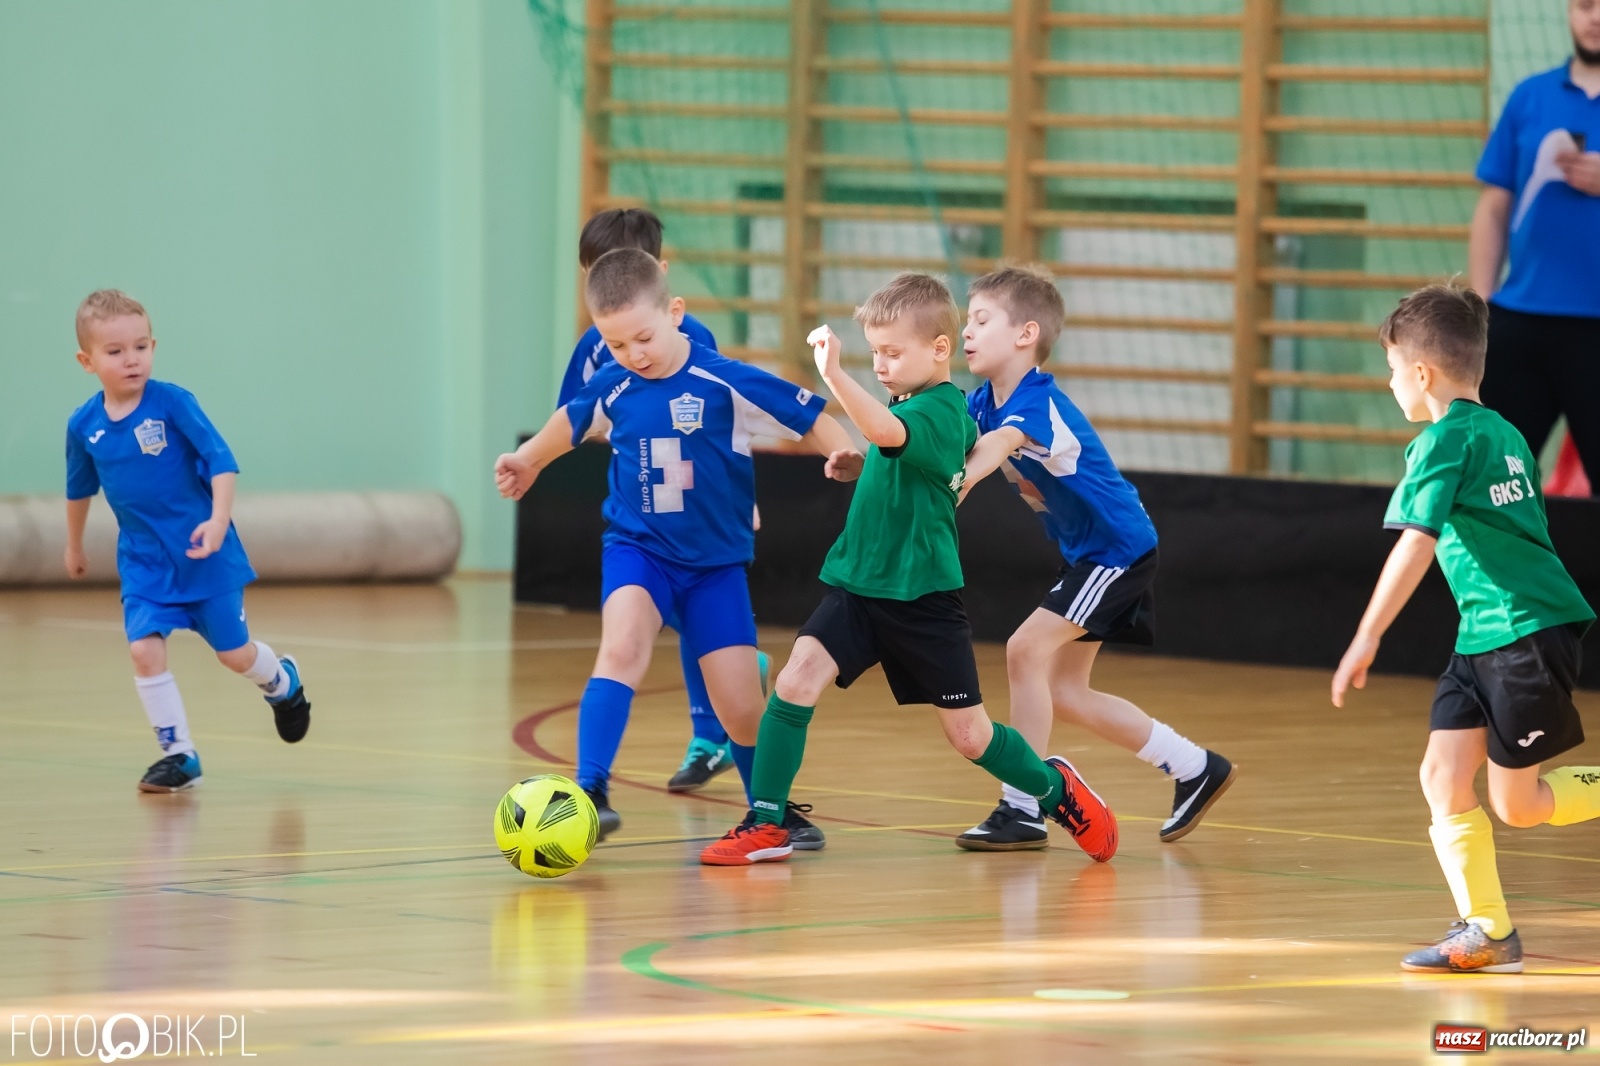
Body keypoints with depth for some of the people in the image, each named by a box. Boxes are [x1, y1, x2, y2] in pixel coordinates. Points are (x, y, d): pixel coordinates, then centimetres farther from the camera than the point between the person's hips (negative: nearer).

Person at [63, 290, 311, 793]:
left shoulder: (173, 403, -16)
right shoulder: (83, 426, -3)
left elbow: (221, 461, -18)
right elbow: (80, 488, 15)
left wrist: (218, 520, -30)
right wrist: (74, 545, 27)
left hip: (204, 553, -3)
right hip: (142, 559, 3)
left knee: (234, 653, 5)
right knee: (144, 648, -14)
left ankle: (283, 682, 39)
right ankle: (179, 754, -1)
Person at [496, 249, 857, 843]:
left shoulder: (725, 382, -16)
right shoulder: (610, 389, -4)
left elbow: (810, 417, -12)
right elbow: (572, 420, 19)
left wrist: (842, 455, -31)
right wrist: (528, 460, 35)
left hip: (716, 563, -1)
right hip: (638, 549, 1)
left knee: (742, 709, 0)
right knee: (622, 647, -29)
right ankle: (589, 793, -33)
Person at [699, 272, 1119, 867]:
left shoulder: (939, 410, -18)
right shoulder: (910, 403, 8)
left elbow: (884, 431, -42)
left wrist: (834, 375, -54)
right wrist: (857, 464, 17)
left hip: (923, 599, -7)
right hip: (860, 584, 7)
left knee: (969, 736, 3)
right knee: (796, 681, -13)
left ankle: (1055, 789, 30)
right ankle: (766, 823, -8)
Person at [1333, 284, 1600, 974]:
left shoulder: (1444, 441, -13)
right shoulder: (1502, 433, 14)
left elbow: (1415, 547, -20)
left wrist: (1366, 640, -20)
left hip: (1528, 631, -9)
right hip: (1484, 636, 9)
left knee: (1517, 804, -2)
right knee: (1444, 778, 3)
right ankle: (1487, 930, 3)